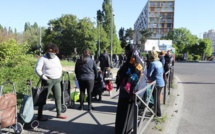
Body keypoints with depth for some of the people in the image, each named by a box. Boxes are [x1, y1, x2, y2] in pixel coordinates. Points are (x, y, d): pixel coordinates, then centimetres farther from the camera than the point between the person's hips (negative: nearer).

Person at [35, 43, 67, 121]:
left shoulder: (56, 58, 13)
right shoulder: (43, 59, -7)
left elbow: (60, 67, 24)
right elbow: (37, 69, -14)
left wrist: (59, 75, 11)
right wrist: (44, 77, -17)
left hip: (57, 80, 7)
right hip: (48, 81, -7)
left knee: (58, 97, 9)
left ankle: (59, 114, 20)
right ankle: (40, 116, 6)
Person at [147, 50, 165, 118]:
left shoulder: (152, 63, -19)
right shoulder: (160, 63, 7)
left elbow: (148, 74, -17)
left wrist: (149, 79, 4)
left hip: (156, 84, -8)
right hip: (161, 83, 8)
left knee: (156, 98, 4)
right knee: (157, 98, 20)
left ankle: (158, 113, 14)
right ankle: (156, 110, 34)